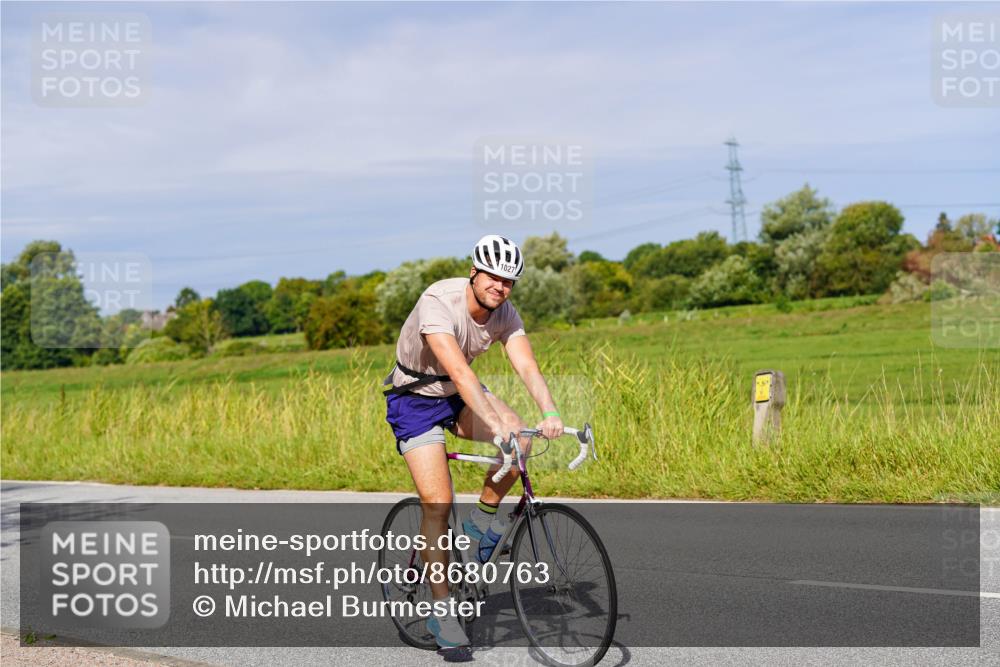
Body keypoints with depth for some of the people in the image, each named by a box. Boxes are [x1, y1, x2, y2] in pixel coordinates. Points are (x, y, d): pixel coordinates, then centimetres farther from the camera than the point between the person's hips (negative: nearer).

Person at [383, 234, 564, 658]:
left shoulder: (505, 314, -12)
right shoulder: (438, 302, -31)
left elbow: (527, 368, -24)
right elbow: (460, 371, -42)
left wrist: (550, 414, -43)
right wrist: (495, 425, -52)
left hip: (459, 396, 6)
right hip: (415, 399, -6)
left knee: (520, 436, -22)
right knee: (438, 503, -15)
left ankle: (483, 520, 0)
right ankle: (441, 611, -6)